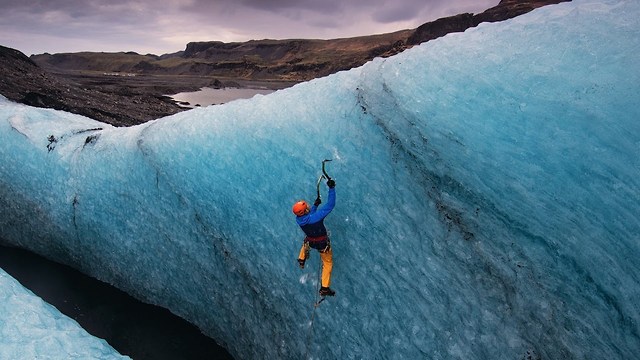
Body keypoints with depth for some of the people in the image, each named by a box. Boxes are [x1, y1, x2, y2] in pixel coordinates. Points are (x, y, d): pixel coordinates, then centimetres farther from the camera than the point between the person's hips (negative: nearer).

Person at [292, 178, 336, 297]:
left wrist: (315, 205, 2)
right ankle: (324, 288, 23)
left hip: (310, 242, 5)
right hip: (323, 244, -4)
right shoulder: (315, 217, -39)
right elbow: (330, 205, -39)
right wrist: (332, 188, -39)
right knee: (328, 263, 18)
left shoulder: (298, 219, -20)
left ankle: (301, 259, 55)